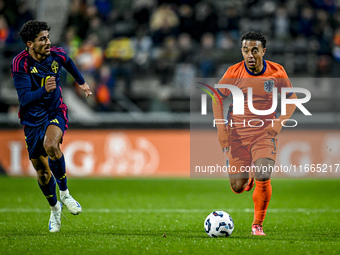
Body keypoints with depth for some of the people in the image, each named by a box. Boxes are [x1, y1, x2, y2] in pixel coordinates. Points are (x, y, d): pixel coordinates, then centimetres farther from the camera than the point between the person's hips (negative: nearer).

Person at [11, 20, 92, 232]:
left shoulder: (57, 55, -9)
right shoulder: (20, 63, -20)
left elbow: (69, 64, 18)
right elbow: (24, 99, -25)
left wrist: (82, 82, 35)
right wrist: (44, 90, -42)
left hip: (56, 113, 0)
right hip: (33, 119, 0)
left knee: (51, 145, -33)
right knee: (42, 171, 5)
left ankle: (65, 193, -14)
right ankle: (55, 207, 33)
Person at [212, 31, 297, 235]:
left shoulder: (277, 72, -5)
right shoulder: (233, 73, -8)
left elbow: (292, 99, 9)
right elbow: (217, 99, 5)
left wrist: (279, 122, -5)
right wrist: (221, 129, -4)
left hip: (265, 133, -1)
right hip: (237, 134, 1)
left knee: (263, 177, -21)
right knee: (238, 188, -1)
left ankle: (258, 224, 0)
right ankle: (248, 177, 39)